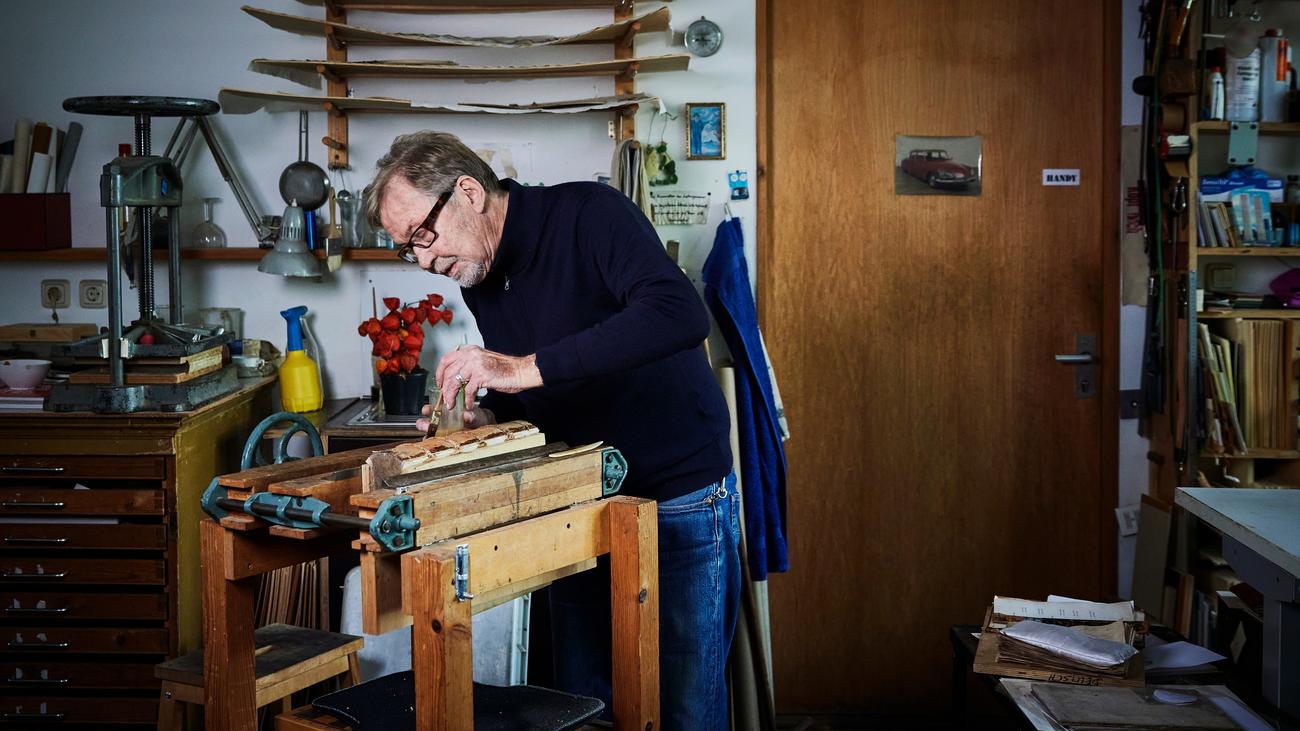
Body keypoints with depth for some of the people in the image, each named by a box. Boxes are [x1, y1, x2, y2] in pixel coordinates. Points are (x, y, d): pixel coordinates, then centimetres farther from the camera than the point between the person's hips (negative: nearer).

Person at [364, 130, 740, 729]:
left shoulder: (588, 214, -17)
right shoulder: (477, 279, 6)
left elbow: (680, 315, -34)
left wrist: (524, 368, -34)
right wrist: (484, 420, -7)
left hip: (680, 499, -7)